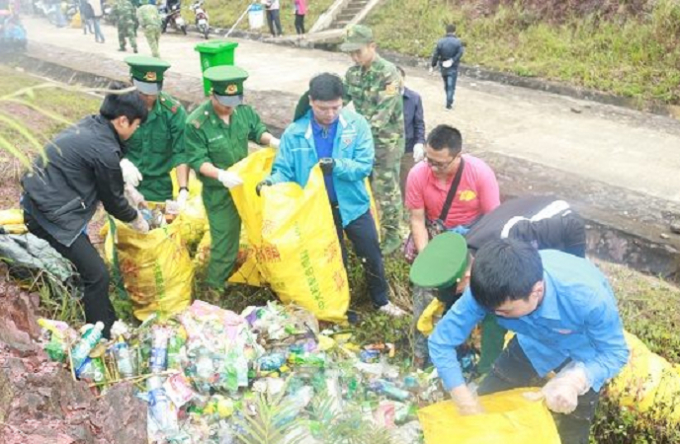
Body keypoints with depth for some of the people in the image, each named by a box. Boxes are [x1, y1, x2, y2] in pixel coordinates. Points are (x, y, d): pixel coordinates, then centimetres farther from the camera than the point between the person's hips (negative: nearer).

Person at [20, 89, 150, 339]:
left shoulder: (89, 126, 5)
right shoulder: (104, 150, -22)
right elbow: (113, 201, -7)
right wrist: (136, 220, 9)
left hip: (37, 201, 10)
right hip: (53, 216, -10)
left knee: (85, 263, 20)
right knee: (97, 275, -4)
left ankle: (108, 322, 33)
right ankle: (103, 337, 8)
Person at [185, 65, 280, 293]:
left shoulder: (243, 110, -7)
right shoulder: (196, 123, -22)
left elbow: (257, 130, 7)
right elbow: (197, 160, -22)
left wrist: (272, 141, -15)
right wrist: (220, 174, -38)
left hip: (245, 183, 6)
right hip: (218, 191, -6)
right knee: (224, 240, 3)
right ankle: (216, 287, 23)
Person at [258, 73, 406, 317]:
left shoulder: (357, 125, -15)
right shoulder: (294, 133, -14)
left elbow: (364, 166, -18)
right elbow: (284, 169, -12)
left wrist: (337, 165, -36)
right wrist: (271, 181, -34)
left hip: (353, 205, 1)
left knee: (372, 255, 16)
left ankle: (381, 300, 40)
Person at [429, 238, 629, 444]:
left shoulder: (587, 296, -42)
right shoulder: (492, 289, -34)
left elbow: (615, 353, -25)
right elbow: (442, 340, -25)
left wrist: (576, 380, -45)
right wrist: (467, 405, -33)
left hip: (584, 354, -2)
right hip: (534, 343, 3)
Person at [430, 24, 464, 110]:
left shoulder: (440, 41, -3)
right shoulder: (457, 42, -10)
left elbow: (435, 55, -3)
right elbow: (460, 53, -22)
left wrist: (433, 66, 2)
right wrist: (452, 60, -15)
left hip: (443, 67, 3)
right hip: (453, 68, -3)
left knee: (446, 84, 19)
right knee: (451, 86, 1)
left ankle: (449, 101, 33)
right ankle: (449, 103, -3)